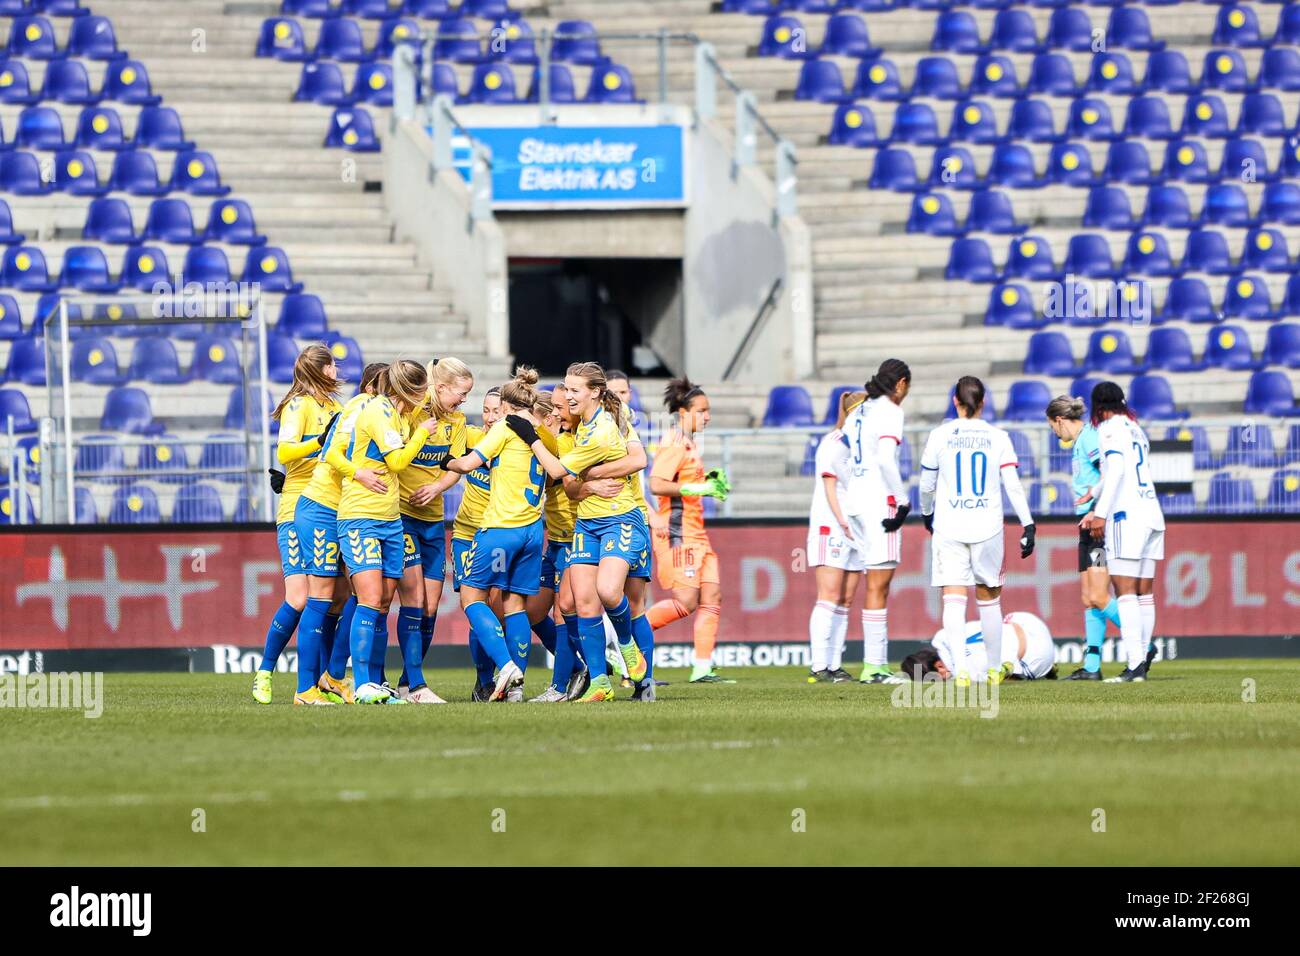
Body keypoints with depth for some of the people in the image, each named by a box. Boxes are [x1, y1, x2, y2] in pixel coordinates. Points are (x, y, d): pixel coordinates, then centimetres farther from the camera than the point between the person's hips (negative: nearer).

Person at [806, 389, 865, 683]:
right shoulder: (832, 444, -5)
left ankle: (835, 665, 3)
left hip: (856, 531, 8)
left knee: (846, 600, 3)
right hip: (830, 527, -8)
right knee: (830, 596, -13)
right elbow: (830, 486, -10)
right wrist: (844, 523, -17)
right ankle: (819, 666, -16)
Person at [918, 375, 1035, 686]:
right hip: (987, 526, 1)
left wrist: (927, 513, 25)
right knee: (989, 597, 16)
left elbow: (926, 485, 7)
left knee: (953, 599, -4)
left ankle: (961, 668, -21)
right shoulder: (998, 438, 0)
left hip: (948, 526, -1)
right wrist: (1028, 525, 0)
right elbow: (1013, 486, -4)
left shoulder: (940, 436, -1)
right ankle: (994, 668, 24)